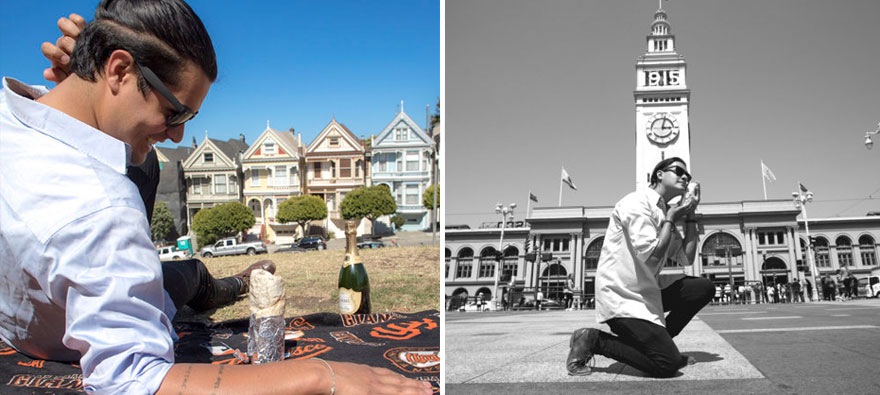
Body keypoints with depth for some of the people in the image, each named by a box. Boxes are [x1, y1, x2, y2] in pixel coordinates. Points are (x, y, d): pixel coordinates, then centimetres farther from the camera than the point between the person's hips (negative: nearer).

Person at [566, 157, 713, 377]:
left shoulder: (665, 213, 16)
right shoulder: (638, 201, -12)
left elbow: (687, 258, 12)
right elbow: (651, 254, -21)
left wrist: (690, 215, 8)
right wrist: (671, 218, -8)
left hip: (645, 291, 9)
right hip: (621, 295, -9)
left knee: (703, 288, 3)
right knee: (668, 364, -17)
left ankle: (660, 343, 10)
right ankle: (593, 340, -4)